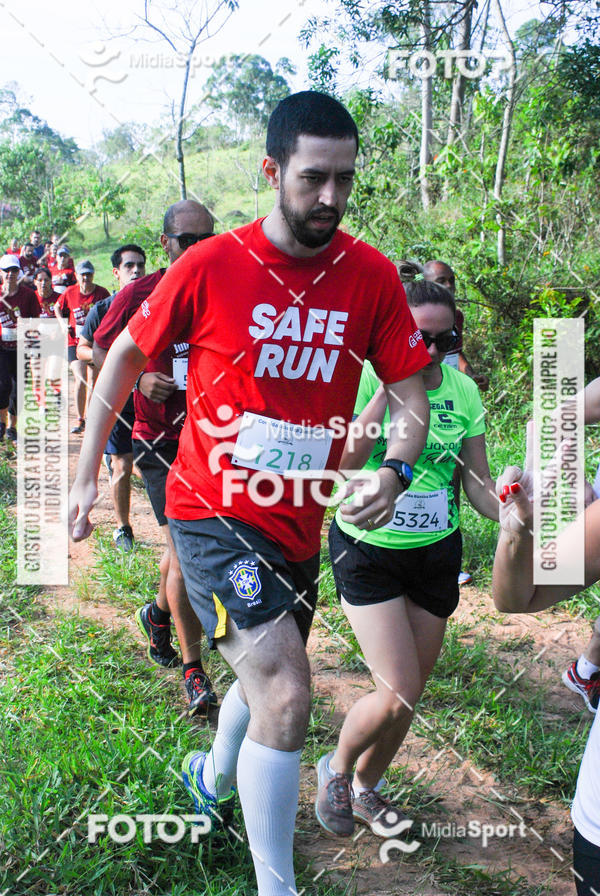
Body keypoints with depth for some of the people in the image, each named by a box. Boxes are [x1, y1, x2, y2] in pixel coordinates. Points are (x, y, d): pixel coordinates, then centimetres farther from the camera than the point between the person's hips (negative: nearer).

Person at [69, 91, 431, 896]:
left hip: (299, 523, 5)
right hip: (213, 513, -5)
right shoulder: (208, 268, -12)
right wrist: (86, 474, 1)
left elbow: (410, 393, -1)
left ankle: (214, 777, 58)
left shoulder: (372, 277, -5)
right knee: (287, 692, -19)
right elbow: (126, 355, 2)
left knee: (268, 677, 26)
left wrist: (395, 469, -22)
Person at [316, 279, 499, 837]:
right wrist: (389, 385, -27)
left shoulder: (462, 390, -1)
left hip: (437, 553, 5)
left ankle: (366, 786, 40)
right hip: (368, 548, -4)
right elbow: (345, 461, -26)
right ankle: (336, 768, 22)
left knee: (408, 695, 13)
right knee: (397, 697, -10)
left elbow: (478, 484, 3)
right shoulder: (368, 378, -13)